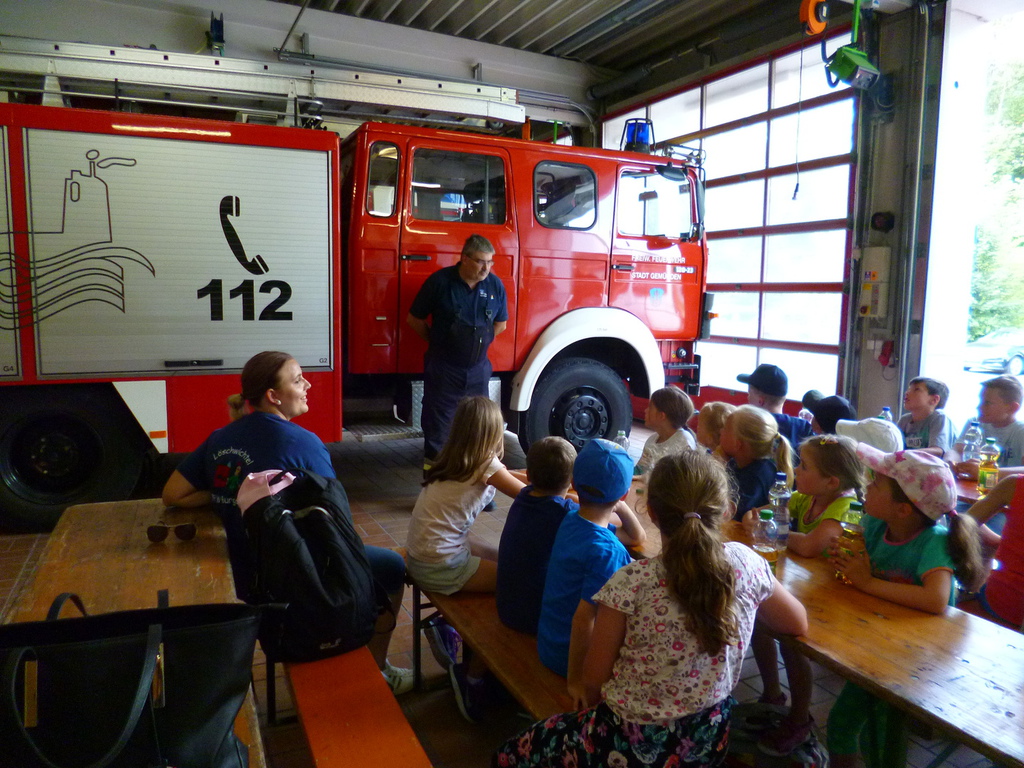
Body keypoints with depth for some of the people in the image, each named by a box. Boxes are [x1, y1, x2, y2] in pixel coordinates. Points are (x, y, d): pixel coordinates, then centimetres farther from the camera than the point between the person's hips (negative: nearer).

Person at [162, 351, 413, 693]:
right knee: (392, 567, 11)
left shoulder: (221, 438, 1)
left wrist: (231, 496, 5)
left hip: (241, 579, 8)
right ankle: (375, 671, 25)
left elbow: (172, 495, 8)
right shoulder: (303, 443, -21)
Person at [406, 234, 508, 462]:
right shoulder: (440, 281, -11)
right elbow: (414, 319, -1)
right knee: (438, 420, 6)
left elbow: (500, 324, 13)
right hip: (443, 368, -3)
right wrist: (436, 342, 5)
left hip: (478, 368, 4)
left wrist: (479, 342, 8)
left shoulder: (495, 285, -1)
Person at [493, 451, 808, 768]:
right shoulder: (746, 564, -14)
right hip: (710, 741, 5)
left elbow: (594, 679, -12)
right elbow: (798, 623, 6)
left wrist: (587, 693, 10)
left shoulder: (632, 582, -24)